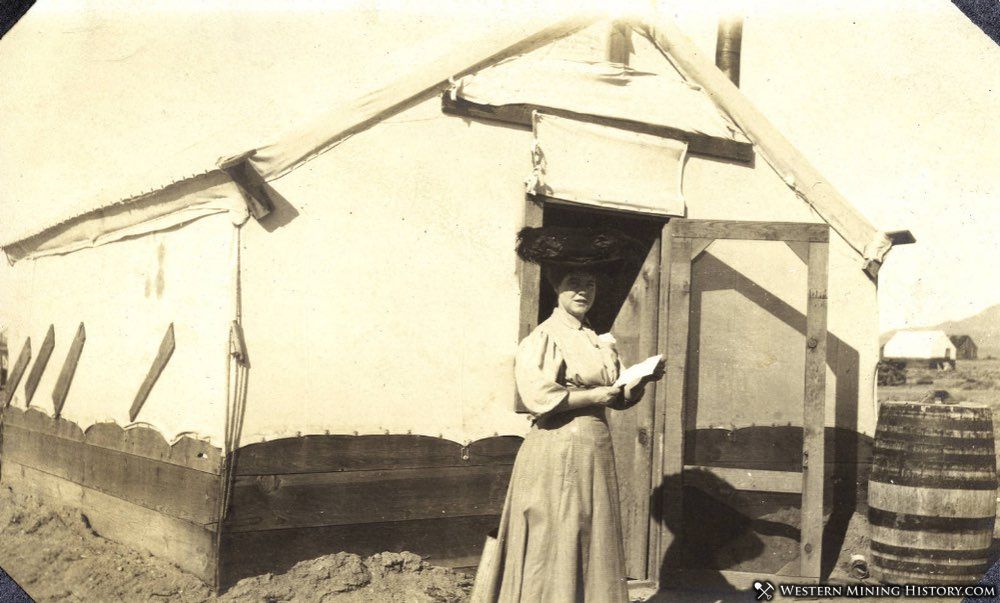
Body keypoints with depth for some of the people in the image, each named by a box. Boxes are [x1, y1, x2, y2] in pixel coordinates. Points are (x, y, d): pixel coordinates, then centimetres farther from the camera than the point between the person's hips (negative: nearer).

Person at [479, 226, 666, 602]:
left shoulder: (601, 342, 13)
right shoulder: (542, 339, -8)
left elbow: (620, 398, 15)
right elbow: (539, 398, -20)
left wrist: (640, 381, -5)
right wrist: (597, 395, -14)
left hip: (595, 453, 7)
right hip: (556, 455, -7)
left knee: (594, 548, 11)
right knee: (555, 548, -1)